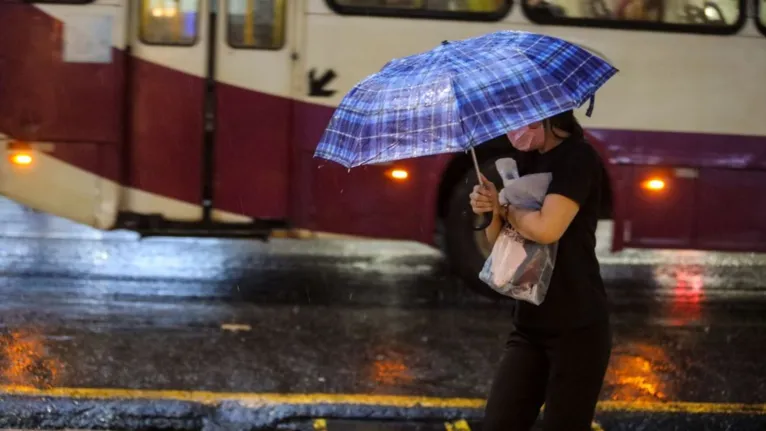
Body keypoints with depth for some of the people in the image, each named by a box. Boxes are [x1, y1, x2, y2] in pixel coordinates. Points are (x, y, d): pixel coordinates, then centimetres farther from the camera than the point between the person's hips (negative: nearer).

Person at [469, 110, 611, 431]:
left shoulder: (578, 157, -11)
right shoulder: (525, 160, 12)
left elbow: (546, 229, -25)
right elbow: (499, 242, 16)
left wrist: (505, 209, -5)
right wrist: (490, 210, -6)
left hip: (577, 328, -7)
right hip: (529, 324, 7)